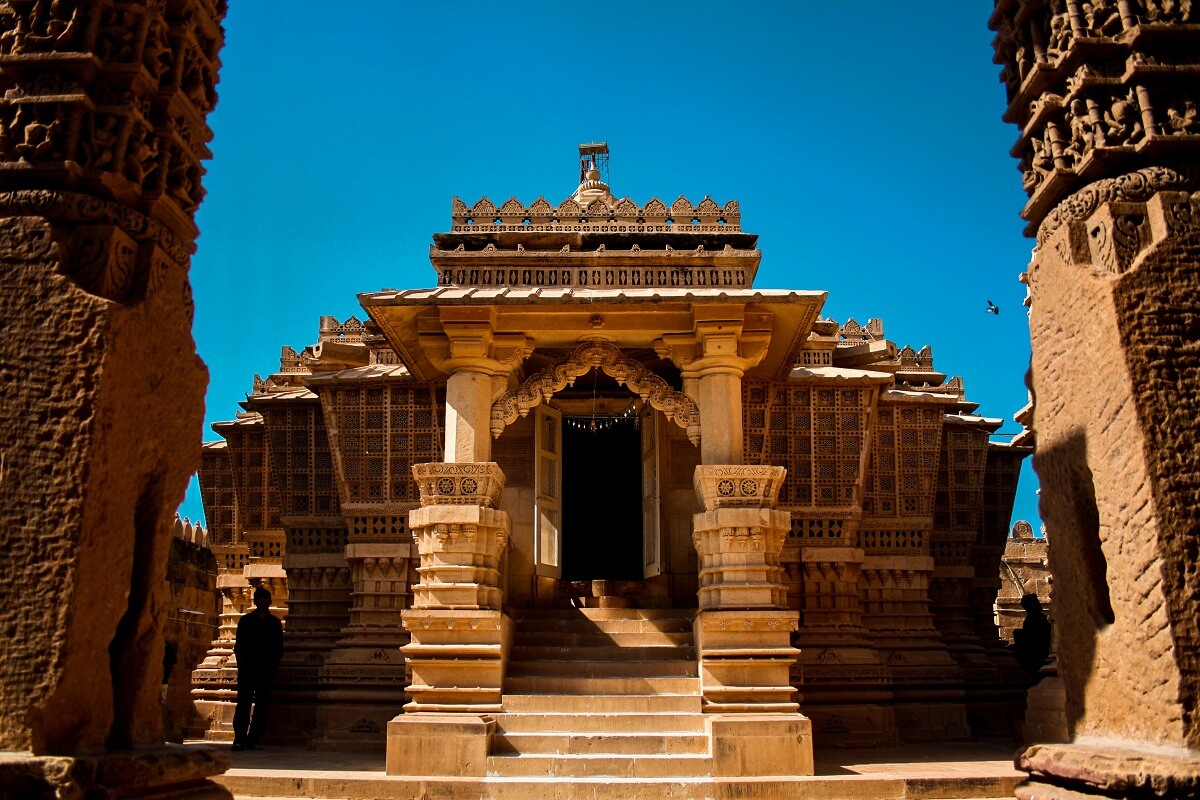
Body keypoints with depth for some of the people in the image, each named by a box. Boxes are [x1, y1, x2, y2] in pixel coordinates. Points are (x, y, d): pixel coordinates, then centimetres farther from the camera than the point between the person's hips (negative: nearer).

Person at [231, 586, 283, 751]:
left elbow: (278, 649, 12)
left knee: (262, 704, 0)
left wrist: (275, 666, 1)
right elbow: (238, 646, 7)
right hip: (248, 668, -1)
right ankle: (239, 739, -12)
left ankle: (253, 740, 4)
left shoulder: (275, 622, 13)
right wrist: (241, 663, -5)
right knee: (243, 702, -10)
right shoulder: (245, 620, 11)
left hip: (267, 669, 2)